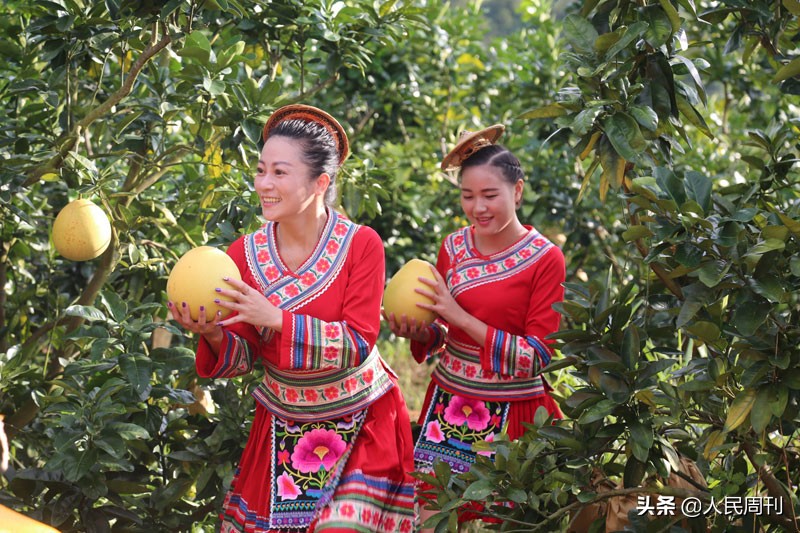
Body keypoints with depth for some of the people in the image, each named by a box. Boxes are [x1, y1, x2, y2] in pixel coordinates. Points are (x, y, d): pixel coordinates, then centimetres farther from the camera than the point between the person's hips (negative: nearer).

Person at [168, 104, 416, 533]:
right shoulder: (244, 254, -6)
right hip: (282, 429, 3)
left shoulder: (361, 245, -14)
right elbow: (243, 358, -3)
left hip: (361, 424, -3)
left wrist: (277, 320, -31)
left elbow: (358, 343, -21)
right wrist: (213, 336, -25)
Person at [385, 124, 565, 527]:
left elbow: (537, 357, -15)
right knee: (433, 514, 8)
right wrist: (418, 331, -12)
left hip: (512, 416, -4)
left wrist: (461, 318, -21)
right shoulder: (453, 247, 1)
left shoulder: (545, 259, -12)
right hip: (448, 406, 4)